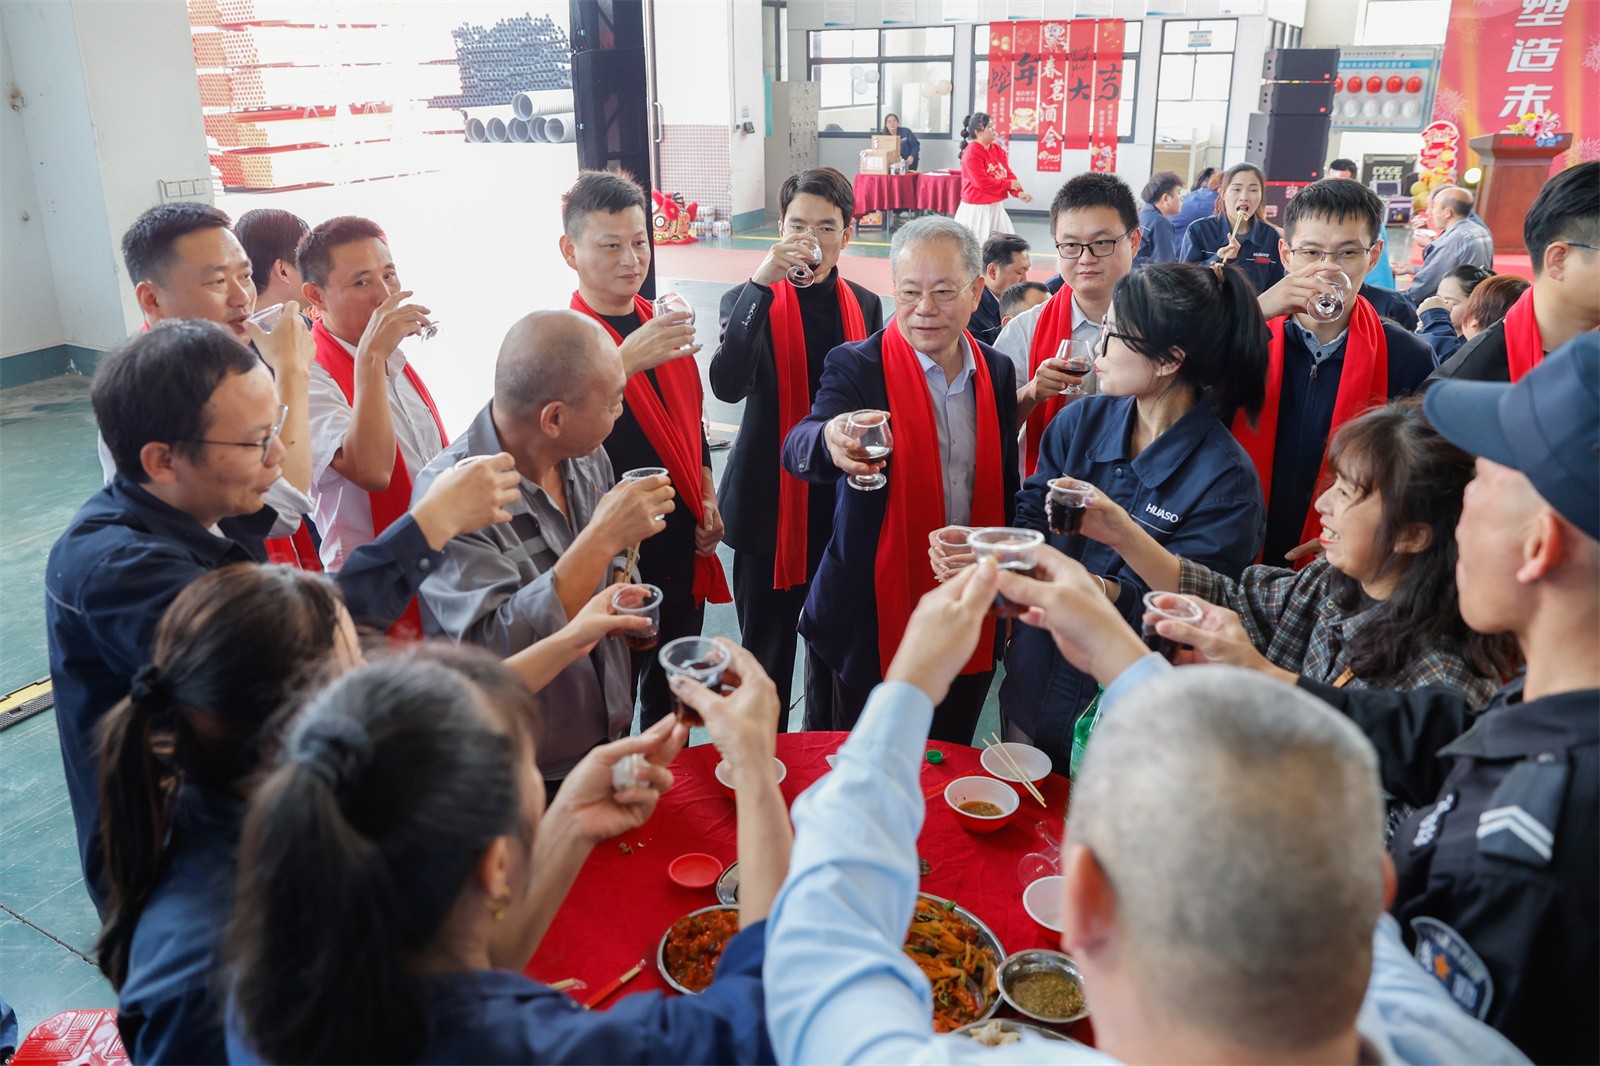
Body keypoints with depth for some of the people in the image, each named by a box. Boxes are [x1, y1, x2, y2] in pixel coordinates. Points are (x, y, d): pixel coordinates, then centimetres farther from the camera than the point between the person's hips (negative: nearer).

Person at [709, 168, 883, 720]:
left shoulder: (864, 306, 4)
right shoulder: (750, 300, -7)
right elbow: (727, 385, -26)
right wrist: (760, 284, -29)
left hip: (845, 502, 4)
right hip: (772, 503, -3)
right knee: (766, 652, 9)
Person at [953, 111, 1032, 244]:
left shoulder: (998, 149, 8)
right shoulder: (972, 152, -17)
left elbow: (1008, 174, 7)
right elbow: (981, 182, -22)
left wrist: (1019, 192, -12)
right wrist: (1008, 184, -14)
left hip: (996, 206, 8)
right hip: (977, 209, -8)